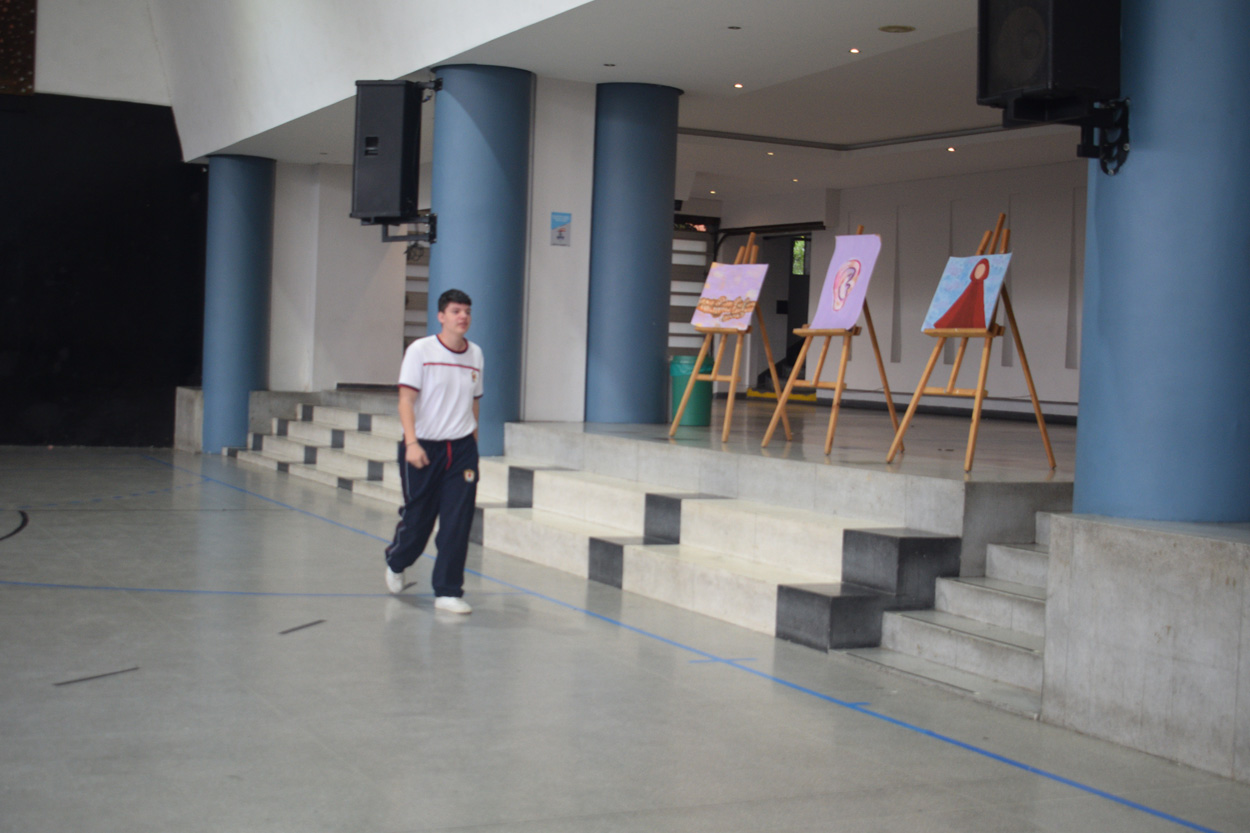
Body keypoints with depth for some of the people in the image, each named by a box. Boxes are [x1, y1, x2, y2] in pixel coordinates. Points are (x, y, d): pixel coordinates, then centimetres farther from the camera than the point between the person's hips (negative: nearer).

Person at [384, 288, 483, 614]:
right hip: (423, 447, -3)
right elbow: (406, 399, -10)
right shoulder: (420, 350, -6)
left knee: (457, 524, -5)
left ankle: (448, 592, 3)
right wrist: (412, 443, -21)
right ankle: (395, 562, 39)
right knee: (417, 520, 7)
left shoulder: (475, 354, 8)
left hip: (461, 449, 3)